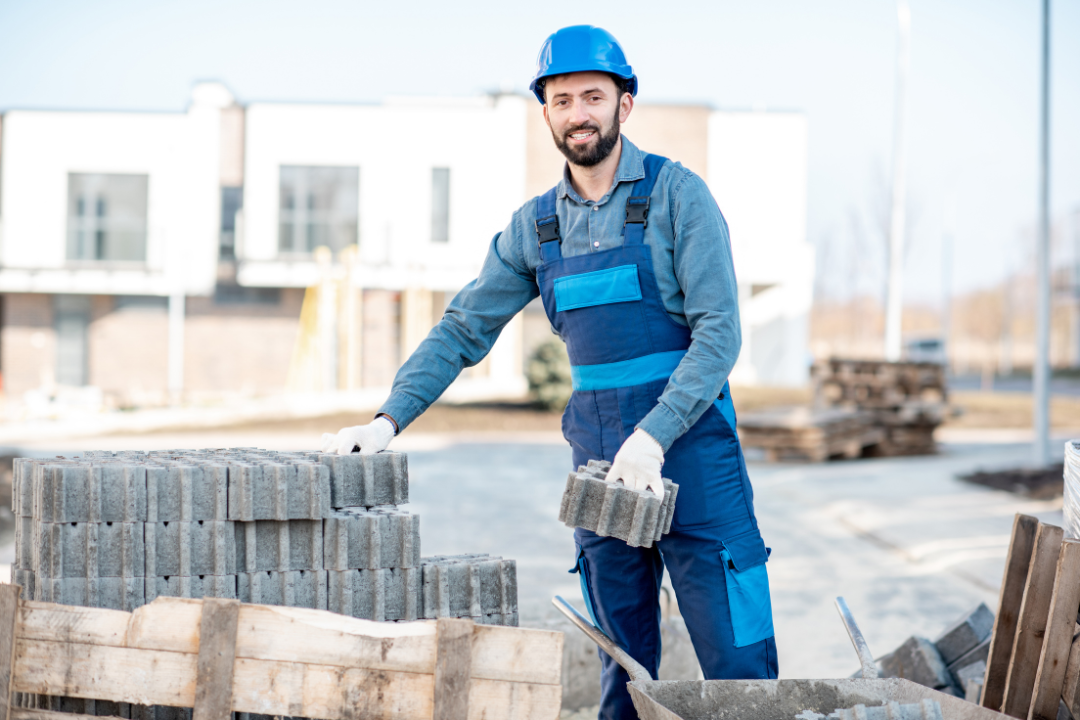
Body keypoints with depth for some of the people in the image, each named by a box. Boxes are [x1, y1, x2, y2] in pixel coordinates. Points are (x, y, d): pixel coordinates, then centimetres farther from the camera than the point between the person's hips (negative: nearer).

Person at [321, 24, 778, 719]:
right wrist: (389, 420, 2)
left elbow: (719, 331, -12)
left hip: (691, 447, -4)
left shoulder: (677, 194, -5)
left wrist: (654, 437, -22)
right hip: (601, 464, 4)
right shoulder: (535, 226, 10)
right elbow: (461, 332, 14)